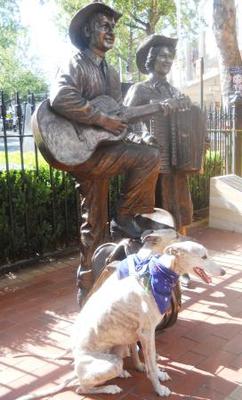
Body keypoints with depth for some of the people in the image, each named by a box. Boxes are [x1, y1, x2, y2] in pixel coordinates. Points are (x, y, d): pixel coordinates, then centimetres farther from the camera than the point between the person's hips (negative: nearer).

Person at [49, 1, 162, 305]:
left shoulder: (111, 74, 21)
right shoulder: (76, 64, -5)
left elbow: (118, 113, 23)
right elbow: (60, 98, -25)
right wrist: (101, 119, -22)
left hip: (103, 151, 8)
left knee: (95, 227, 10)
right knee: (149, 157, -22)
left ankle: (88, 292, 21)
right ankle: (124, 217, -6)